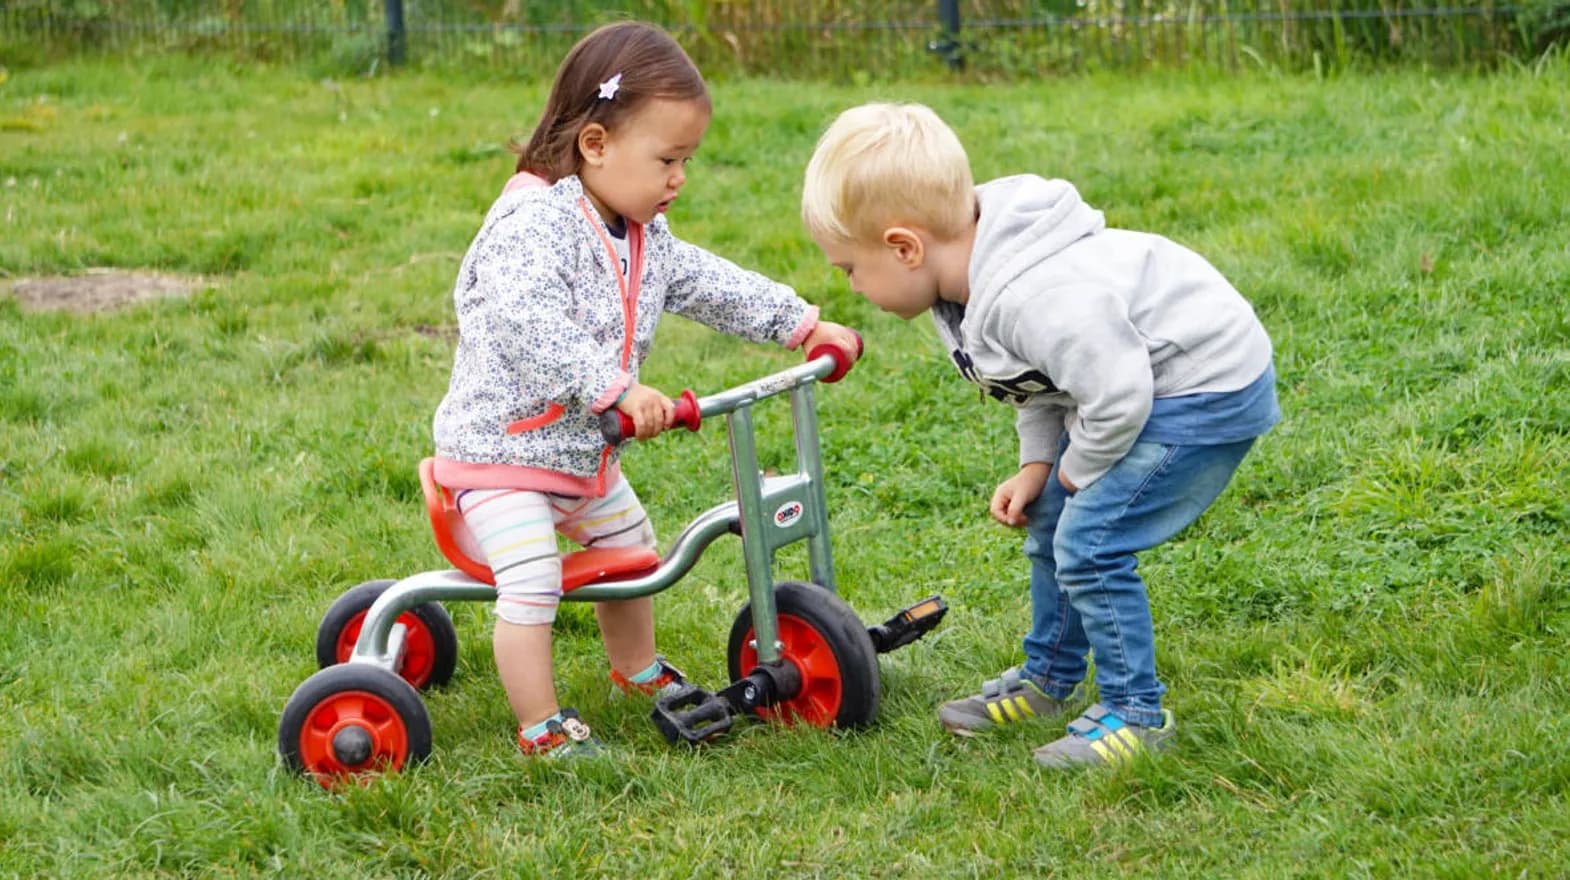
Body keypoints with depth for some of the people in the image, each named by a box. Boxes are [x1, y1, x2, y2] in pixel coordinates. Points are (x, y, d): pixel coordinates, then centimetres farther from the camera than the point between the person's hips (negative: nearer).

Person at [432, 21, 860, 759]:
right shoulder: (532, 224, -27)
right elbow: (530, 326, -41)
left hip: (586, 452, 9)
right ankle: (540, 727, -6)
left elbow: (706, 283, 14)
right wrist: (616, 388, -49)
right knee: (532, 586, -18)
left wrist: (803, 324, 10)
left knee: (628, 546, 24)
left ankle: (636, 667, 45)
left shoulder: (645, 237, 4)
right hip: (502, 449, -9)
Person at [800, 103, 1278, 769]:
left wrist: (1078, 470, -14)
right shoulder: (978, 279, -1)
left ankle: (1136, 712, 0)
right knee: (1050, 523, 16)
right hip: (1142, 382, 11)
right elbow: (1044, 378, 14)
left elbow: (1116, 395, -32)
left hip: (1209, 391, -11)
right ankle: (1048, 679, 34)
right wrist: (1036, 464, 4)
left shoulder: (1037, 301, -34)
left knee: (1089, 542, -14)